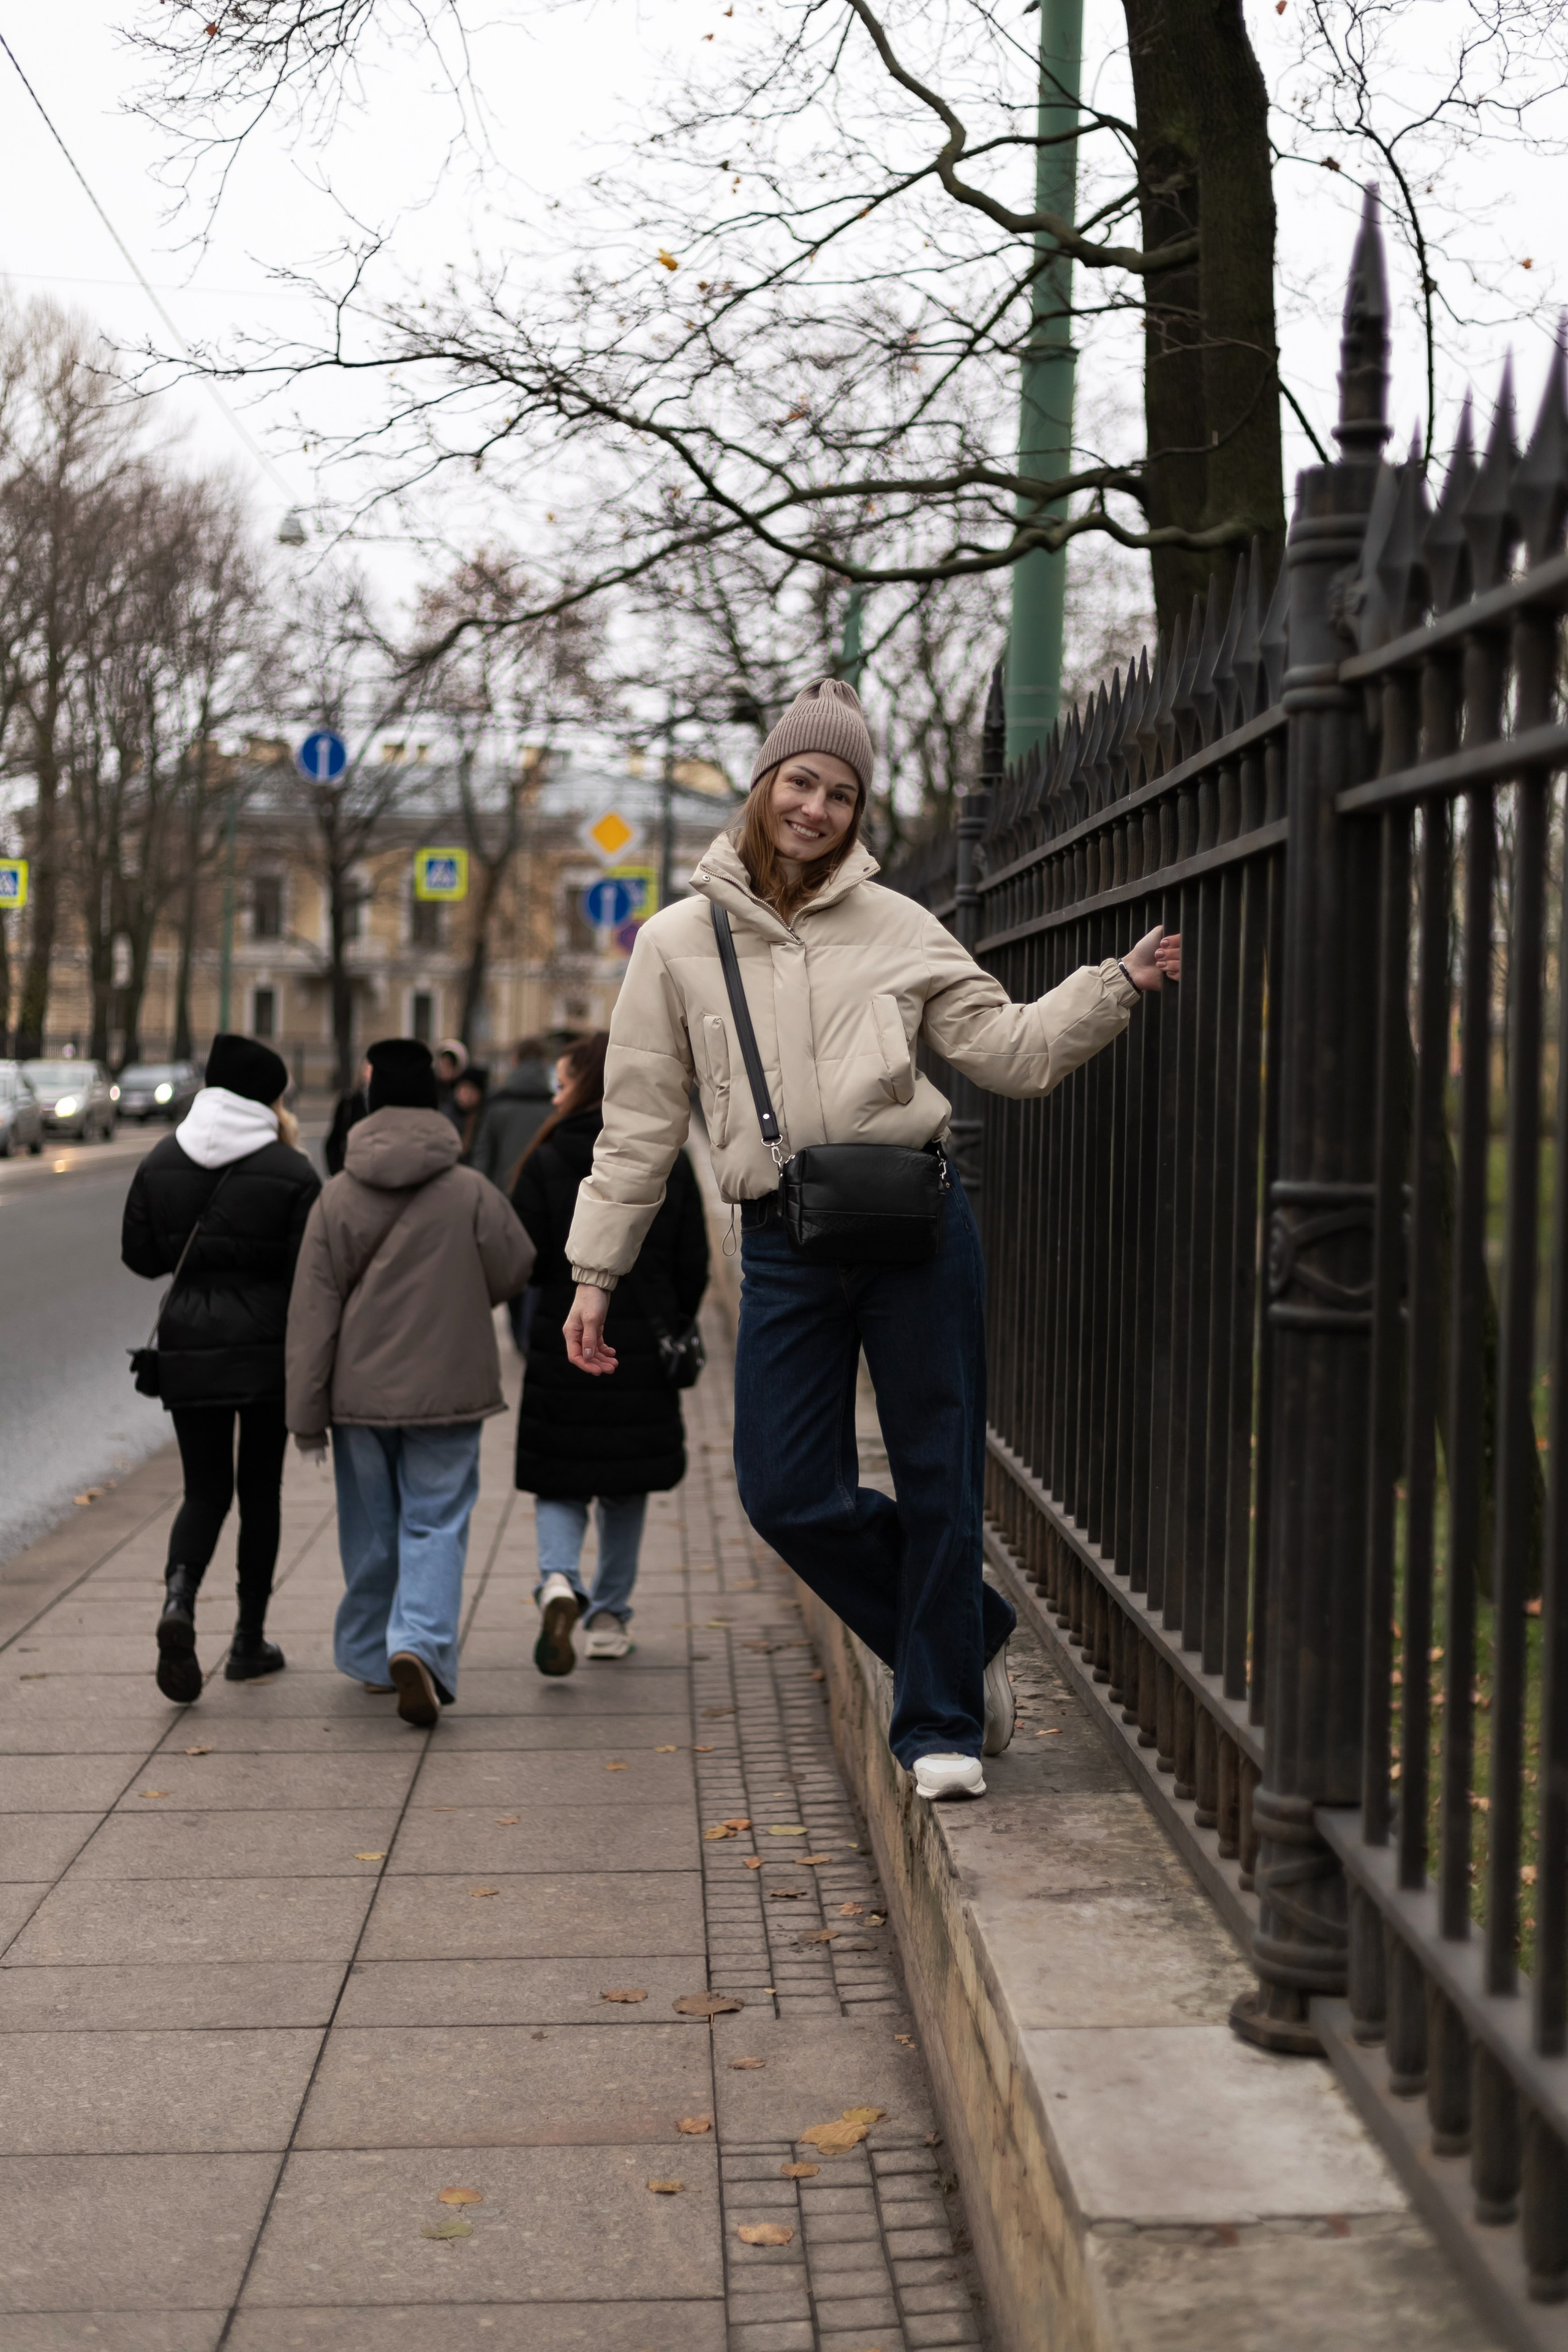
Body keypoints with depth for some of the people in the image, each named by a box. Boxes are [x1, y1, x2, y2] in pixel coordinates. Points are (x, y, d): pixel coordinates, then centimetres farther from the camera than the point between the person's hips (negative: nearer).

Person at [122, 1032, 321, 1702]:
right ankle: (250, 1640, 17)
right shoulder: (290, 1170, -10)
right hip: (268, 1348, -2)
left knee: (205, 1489, 11)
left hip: (187, 1345, 2)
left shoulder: (160, 1162, 1)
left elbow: (139, 1255, 6)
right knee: (259, 1488, 11)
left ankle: (179, 1595, -18)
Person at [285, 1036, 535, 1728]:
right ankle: (419, 1645, -19)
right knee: (435, 1525, 1)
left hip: (361, 1392, 2)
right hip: (446, 1389, -2)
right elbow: (514, 1271, 1)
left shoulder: (338, 1195, -4)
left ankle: (372, 1657, 30)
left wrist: (306, 1412, 2)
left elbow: (312, 1309, -3)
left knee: (371, 1529, 16)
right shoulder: (471, 1192, -9)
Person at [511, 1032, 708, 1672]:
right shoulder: (672, 1165, 0)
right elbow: (693, 1268, 3)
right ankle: (609, 1616, 21)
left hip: (563, 1349, -2)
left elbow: (523, 1262, -9)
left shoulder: (548, 1162, -9)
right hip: (643, 1351, 2)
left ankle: (559, 1581, -19)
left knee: (558, 1484, 7)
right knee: (626, 1489, 16)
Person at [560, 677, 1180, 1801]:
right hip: (785, 1248, 1)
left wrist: (1116, 986, -6)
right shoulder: (680, 941, 7)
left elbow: (1012, 1048, 8)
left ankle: (941, 1723, 20)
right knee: (788, 1494, -4)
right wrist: (596, 1270, 7)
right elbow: (640, 1120, 9)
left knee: (938, 1478, 4)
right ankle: (968, 1638, 22)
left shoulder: (898, 927, 7)